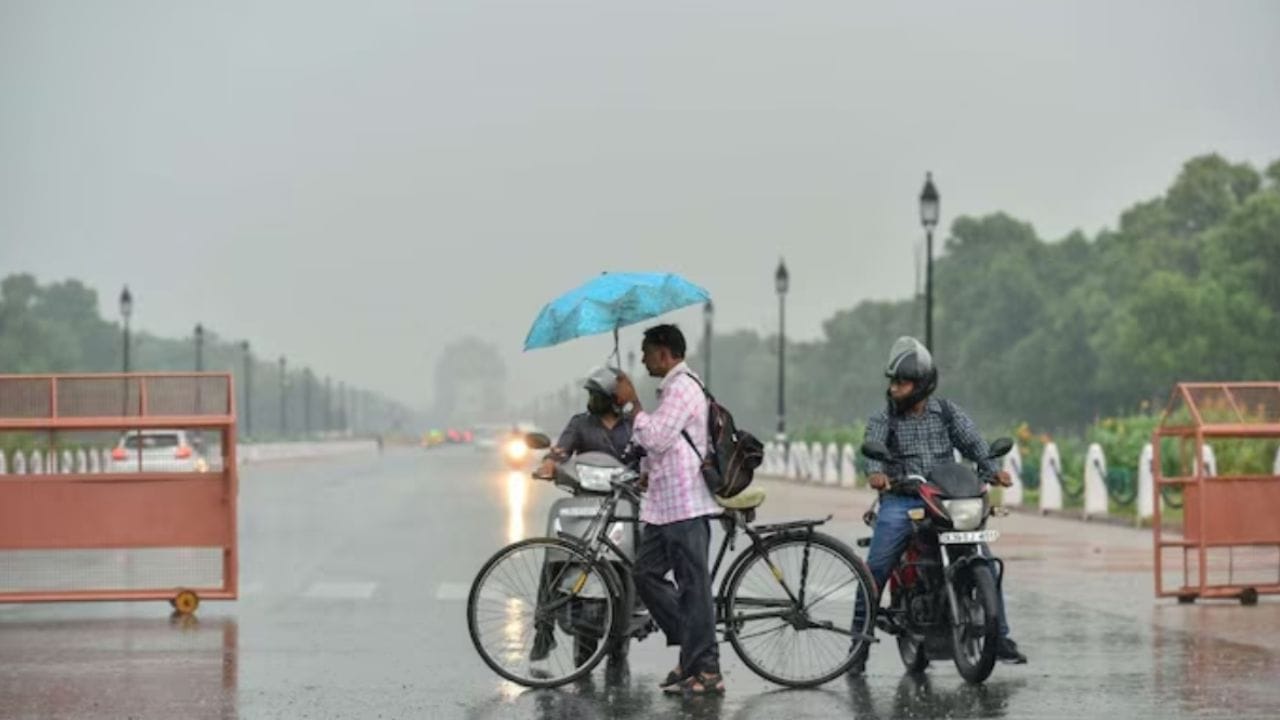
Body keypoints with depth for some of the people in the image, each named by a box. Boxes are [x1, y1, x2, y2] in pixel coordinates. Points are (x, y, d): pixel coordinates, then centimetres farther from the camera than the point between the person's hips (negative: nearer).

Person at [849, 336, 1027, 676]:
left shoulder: (948, 412, 10)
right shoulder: (883, 419, 6)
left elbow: (973, 441, -1)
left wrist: (992, 469, -22)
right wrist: (875, 472, -35)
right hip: (901, 500, -1)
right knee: (875, 569, -16)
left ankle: (1000, 638, 3)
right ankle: (859, 644, -7)